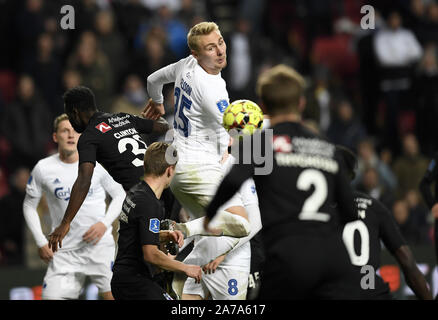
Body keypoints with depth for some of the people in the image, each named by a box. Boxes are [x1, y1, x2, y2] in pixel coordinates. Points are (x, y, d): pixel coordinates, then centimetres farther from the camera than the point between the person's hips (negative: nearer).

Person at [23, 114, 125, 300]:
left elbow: (120, 195, 11)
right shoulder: (43, 169, 0)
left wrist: (104, 223, -5)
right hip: (64, 250, 1)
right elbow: (29, 206, 11)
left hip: (100, 244, -1)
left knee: (113, 295, -9)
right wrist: (41, 242, 3)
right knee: (51, 297, -9)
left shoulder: (97, 164, -1)